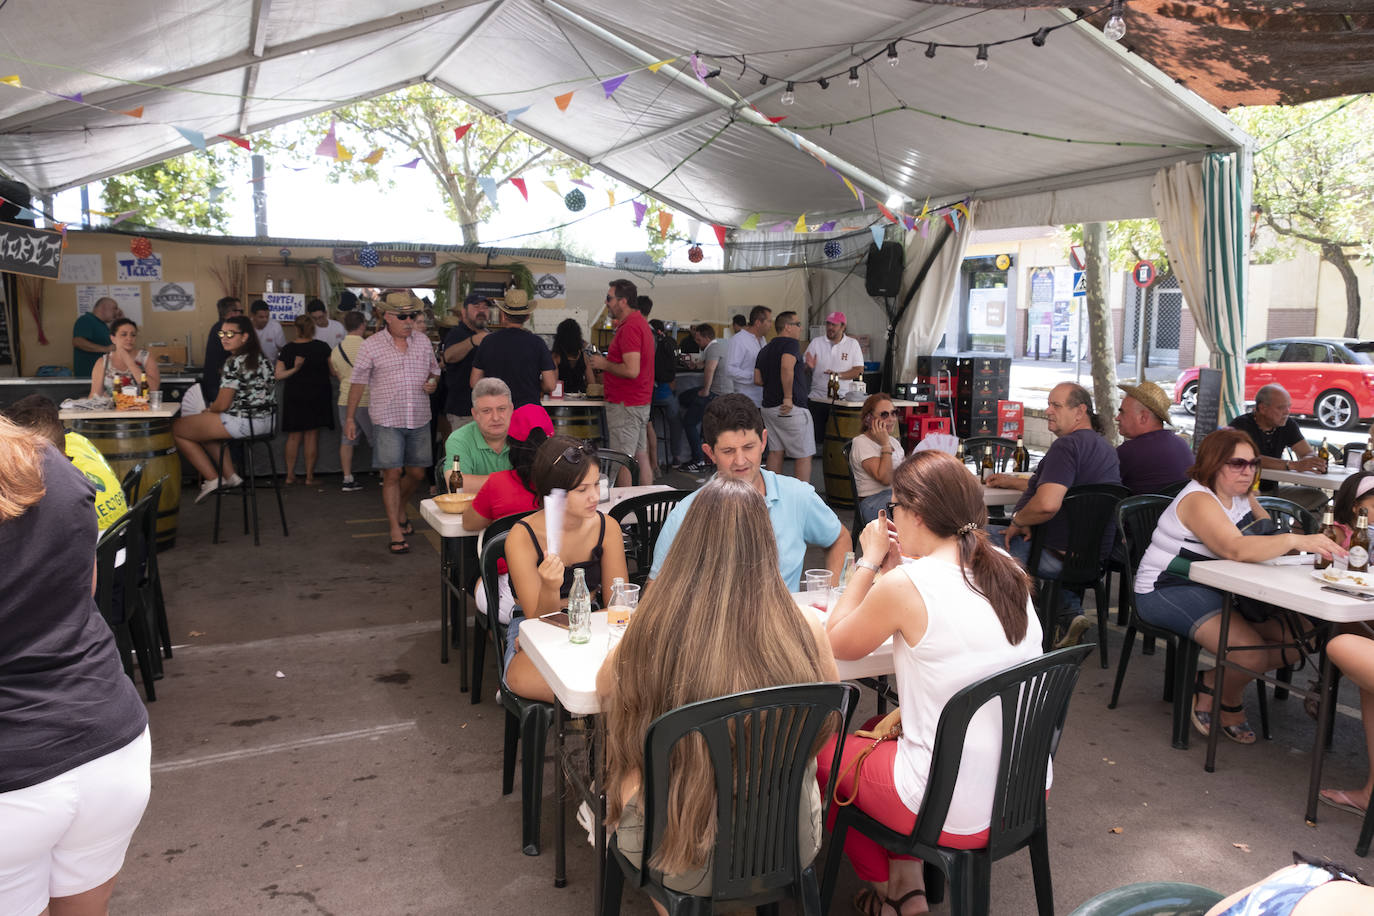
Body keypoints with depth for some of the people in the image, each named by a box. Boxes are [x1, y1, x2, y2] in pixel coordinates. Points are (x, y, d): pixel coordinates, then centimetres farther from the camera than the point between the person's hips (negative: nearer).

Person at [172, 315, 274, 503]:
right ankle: (230, 475, 23)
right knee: (207, 426, 34)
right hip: (265, 420, 10)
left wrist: (209, 409, 7)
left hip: (243, 423, -10)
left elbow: (222, 405, -16)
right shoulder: (260, 359, 12)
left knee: (175, 428, 3)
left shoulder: (234, 363, -16)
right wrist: (214, 407, 16)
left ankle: (212, 479, 3)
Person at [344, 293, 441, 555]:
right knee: (392, 474, -5)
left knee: (416, 473, 10)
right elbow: (358, 382, 1)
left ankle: (399, 511, 38)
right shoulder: (371, 346, -4)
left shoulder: (423, 341, 7)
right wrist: (350, 417, -1)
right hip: (387, 420, -4)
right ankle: (396, 533, 2)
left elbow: (434, 370, 20)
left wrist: (433, 383, -3)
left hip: (419, 419, 4)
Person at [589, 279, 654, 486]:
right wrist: (606, 364, 14)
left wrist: (604, 364, -12)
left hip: (625, 405, -10)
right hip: (641, 401, 11)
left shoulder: (630, 327, -18)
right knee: (641, 456, 14)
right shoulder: (640, 322, 15)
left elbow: (631, 370, -26)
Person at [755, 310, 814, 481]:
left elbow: (757, 379, 11)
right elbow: (787, 367, -28)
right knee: (803, 455, 0)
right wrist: (788, 397, -23)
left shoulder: (765, 350, 15)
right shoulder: (791, 343, -9)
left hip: (768, 407, 8)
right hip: (791, 409, -8)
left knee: (776, 452, 13)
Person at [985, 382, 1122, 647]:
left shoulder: (1067, 445, -18)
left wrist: (1017, 520, -14)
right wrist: (1014, 481, 29)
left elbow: (1046, 505, -32)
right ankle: (1070, 614, 20)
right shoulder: (1103, 446, 15)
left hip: (1058, 555, -10)